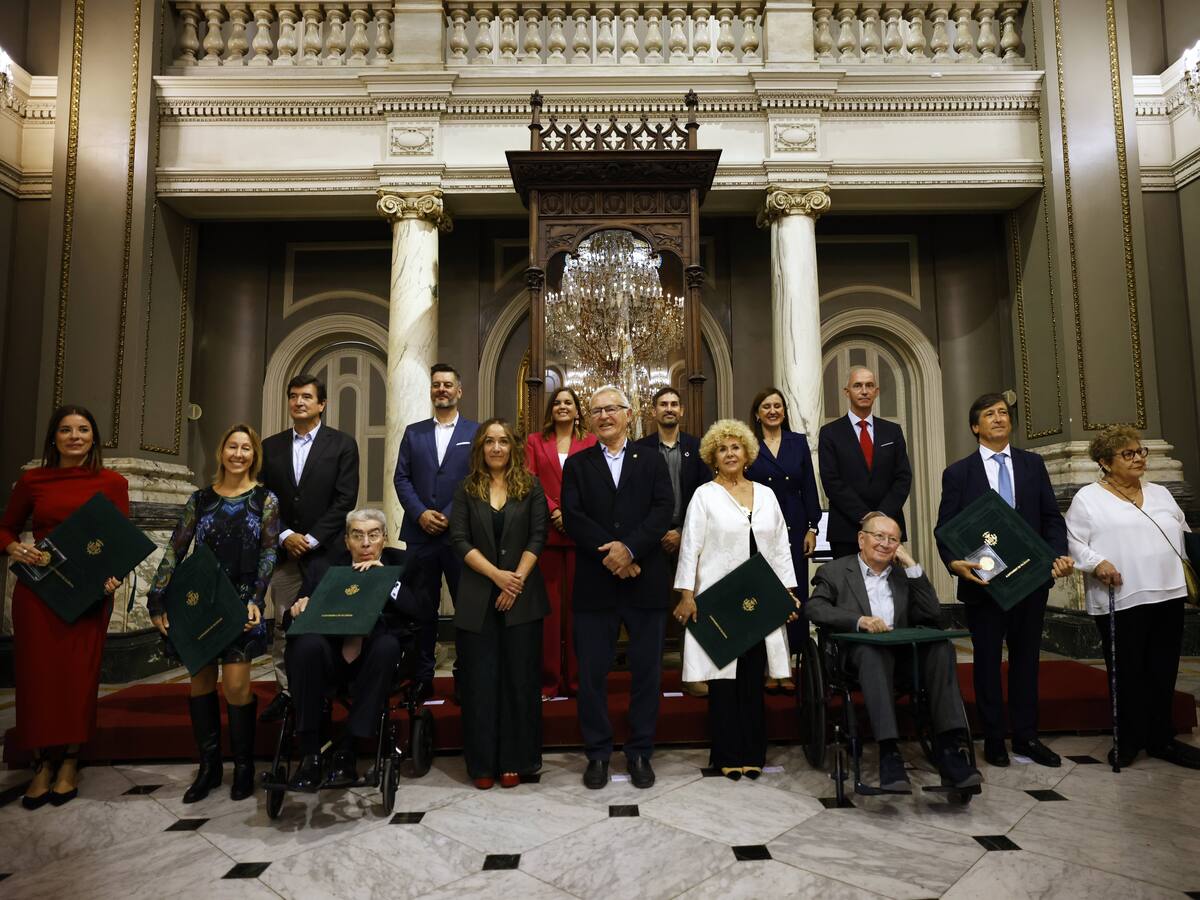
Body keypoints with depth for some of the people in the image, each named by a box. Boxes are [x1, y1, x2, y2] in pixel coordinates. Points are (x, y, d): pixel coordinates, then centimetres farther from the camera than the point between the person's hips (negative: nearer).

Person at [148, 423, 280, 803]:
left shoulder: (265, 499, 1)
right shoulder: (201, 498, 6)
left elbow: (269, 553, -2)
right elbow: (175, 550, 6)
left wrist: (254, 600, -12)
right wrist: (158, 598, -1)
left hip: (240, 601, -3)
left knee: (236, 684, -6)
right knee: (200, 680, 8)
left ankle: (244, 767, 12)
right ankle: (208, 767, 22)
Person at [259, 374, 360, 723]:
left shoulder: (342, 444, 1)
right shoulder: (271, 446, 11)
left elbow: (345, 499, -6)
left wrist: (312, 538, -10)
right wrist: (285, 535, -6)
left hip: (325, 550, -3)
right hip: (284, 550, 3)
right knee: (283, 626, 5)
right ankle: (285, 692, 17)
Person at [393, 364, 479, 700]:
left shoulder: (476, 432, 4)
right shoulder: (413, 432, 13)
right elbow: (401, 478, 7)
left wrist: (452, 517, -10)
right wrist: (420, 513, -8)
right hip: (421, 534, 2)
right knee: (422, 608, 7)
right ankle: (422, 677, 17)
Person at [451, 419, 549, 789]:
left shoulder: (530, 487, 5)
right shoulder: (466, 490, 6)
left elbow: (537, 537, -1)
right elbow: (459, 540, -2)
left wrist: (516, 580, -12)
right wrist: (497, 574, -13)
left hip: (522, 596, 0)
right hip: (477, 598, 1)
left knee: (520, 677, 4)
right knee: (479, 680, 5)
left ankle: (515, 760, 16)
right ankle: (482, 763, 16)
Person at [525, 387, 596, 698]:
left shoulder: (591, 442, 10)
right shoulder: (535, 441, 14)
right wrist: (553, 511, -11)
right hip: (546, 531, 1)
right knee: (548, 605, 2)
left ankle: (577, 679, 12)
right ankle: (548, 680, 11)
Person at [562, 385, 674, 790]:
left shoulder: (653, 462, 9)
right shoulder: (577, 464, 9)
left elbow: (663, 511, -5)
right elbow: (572, 517, -4)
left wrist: (629, 548, -19)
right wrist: (610, 553, -15)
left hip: (646, 581, 0)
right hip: (594, 584, 0)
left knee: (647, 670, 8)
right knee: (592, 673, 6)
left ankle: (641, 752, 23)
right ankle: (597, 753, 21)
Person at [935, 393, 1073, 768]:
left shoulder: (1033, 464, 6)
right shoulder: (958, 473, -2)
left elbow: (1051, 517, 5)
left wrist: (1059, 555, -11)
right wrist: (955, 563, -21)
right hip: (983, 580, -2)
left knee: (1026, 658, 13)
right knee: (987, 662, 9)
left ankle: (1026, 737, 26)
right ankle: (994, 739, 22)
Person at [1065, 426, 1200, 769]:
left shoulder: (1160, 493, 15)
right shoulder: (1088, 498, -2)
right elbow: (1074, 542, -6)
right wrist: (1097, 562, -21)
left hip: (1168, 595, 5)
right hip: (1119, 599, -5)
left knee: (1163, 671, 12)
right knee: (1127, 673, 5)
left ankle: (1161, 738, 25)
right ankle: (1129, 739, 19)